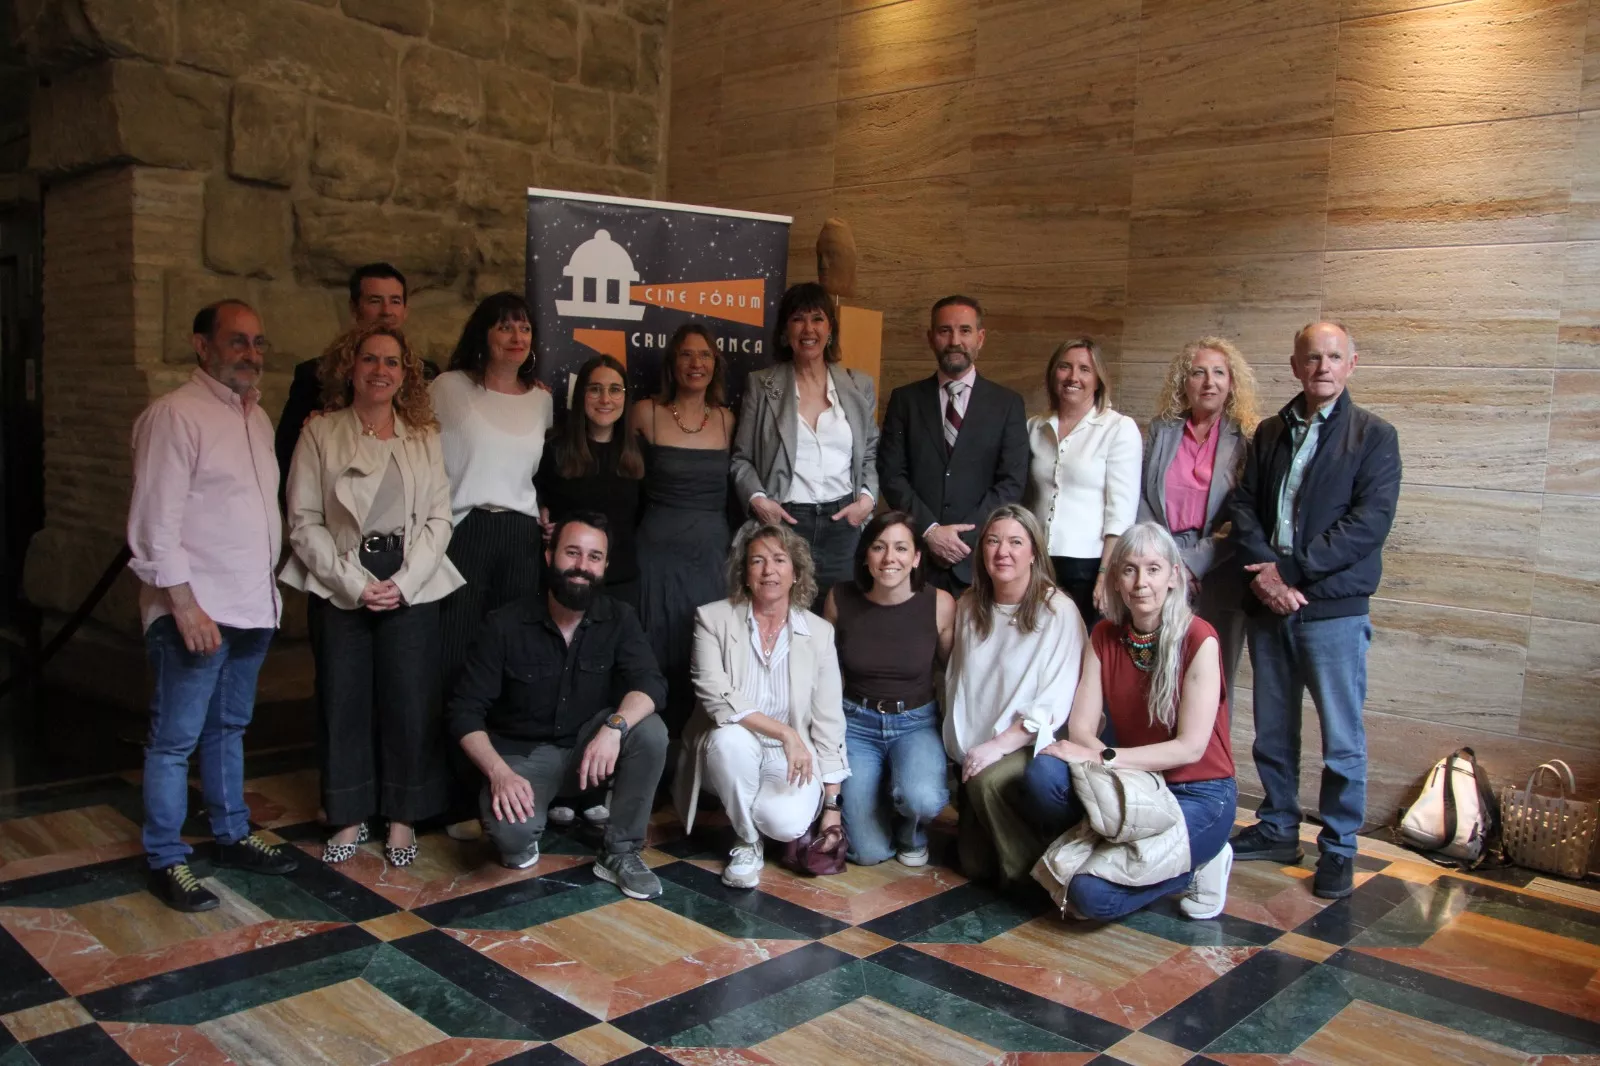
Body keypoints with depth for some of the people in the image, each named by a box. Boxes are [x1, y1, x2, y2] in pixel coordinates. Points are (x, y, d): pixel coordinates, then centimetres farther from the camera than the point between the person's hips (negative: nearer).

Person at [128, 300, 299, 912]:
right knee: (175, 739, 2)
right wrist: (185, 605, -19)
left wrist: (268, 590, 12)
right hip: (195, 612, -8)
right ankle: (166, 862, 14)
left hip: (252, 607, 8)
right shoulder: (175, 416, -12)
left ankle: (233, 836, 31)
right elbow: (156, 522, -16)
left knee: (229, 728, 19)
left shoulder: (256, 416, 13)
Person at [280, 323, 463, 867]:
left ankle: (403, 817, 17)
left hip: (412, 590, 1)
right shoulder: (320, 434, 2)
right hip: (339, 590, 0)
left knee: (409, 704, 2)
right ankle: (349, 817, 21)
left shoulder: (424, 437, 7)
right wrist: (355, 583, -10)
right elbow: (304, 522, -2)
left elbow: (439, 519, 2)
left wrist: (403, 583, -9)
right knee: (343, 703, 5)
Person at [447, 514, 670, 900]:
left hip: (590, 744, 3)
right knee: (511, 829, -34)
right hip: (523, 753, -2)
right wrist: (499, 772, -31)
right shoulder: (506, 624, -13)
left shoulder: (619, 619, -8)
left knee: (650, 731, -28)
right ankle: (523, 837, 8)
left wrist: (614, 727, -44)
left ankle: (620, 852, -9)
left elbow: (650, 682, -22)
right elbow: (465, 712, -13)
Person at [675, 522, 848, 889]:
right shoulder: (713, 618, -7)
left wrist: (832, 804, -4)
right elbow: (715, 695, -19)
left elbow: (828, 722, -1)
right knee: (731, 738, -35)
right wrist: (784, 732, -28)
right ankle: (746, 842, -9)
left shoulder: (819, 632, -2)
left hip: (791, 758, 0)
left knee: (786, 823, -30)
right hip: (733, 753, 0)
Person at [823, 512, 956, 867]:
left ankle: (912, 831, 5)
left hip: (916, 722, -1)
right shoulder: (840, 599, -8)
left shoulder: (940, 604, -12)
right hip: (856, 722, 1)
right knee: (868, 852, -10)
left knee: (921, 798, -34)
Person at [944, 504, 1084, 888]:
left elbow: (1054, 703, -16)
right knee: (975, 865, 2)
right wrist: (962, 748, 2)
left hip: (1030, 746, -5)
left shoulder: (1059, 611, -12)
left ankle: (1029, 871, -11)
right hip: (976, 753, 5)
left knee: (987, 781, -35)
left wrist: (1000, 745, -23)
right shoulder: (969, 607, 6)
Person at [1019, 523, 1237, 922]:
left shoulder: (1198, 639, -13)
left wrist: (1104, 759, -21)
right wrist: (1109, 764, -25)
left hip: (1198, 795, -4)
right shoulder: (1104, 636, 2)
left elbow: (1190, 747, -17)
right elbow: (1080, 728, -4)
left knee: (1094, 894, -23)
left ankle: (1197, 864, 3)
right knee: (1043, 775, -26)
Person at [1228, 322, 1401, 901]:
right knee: (1271, 730, 14)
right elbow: (1243, 506, 5)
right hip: (1268, 604, 4)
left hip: (1335, 608, -4)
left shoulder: (1374, 435, -1)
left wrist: (1290, 567, -17)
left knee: (1342, 738, 2)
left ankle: (1339, 847, 16)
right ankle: (1278, 828, 29)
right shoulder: (1269, 433, 12)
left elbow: (1370, 522, -12)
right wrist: (1265, 573, -12)